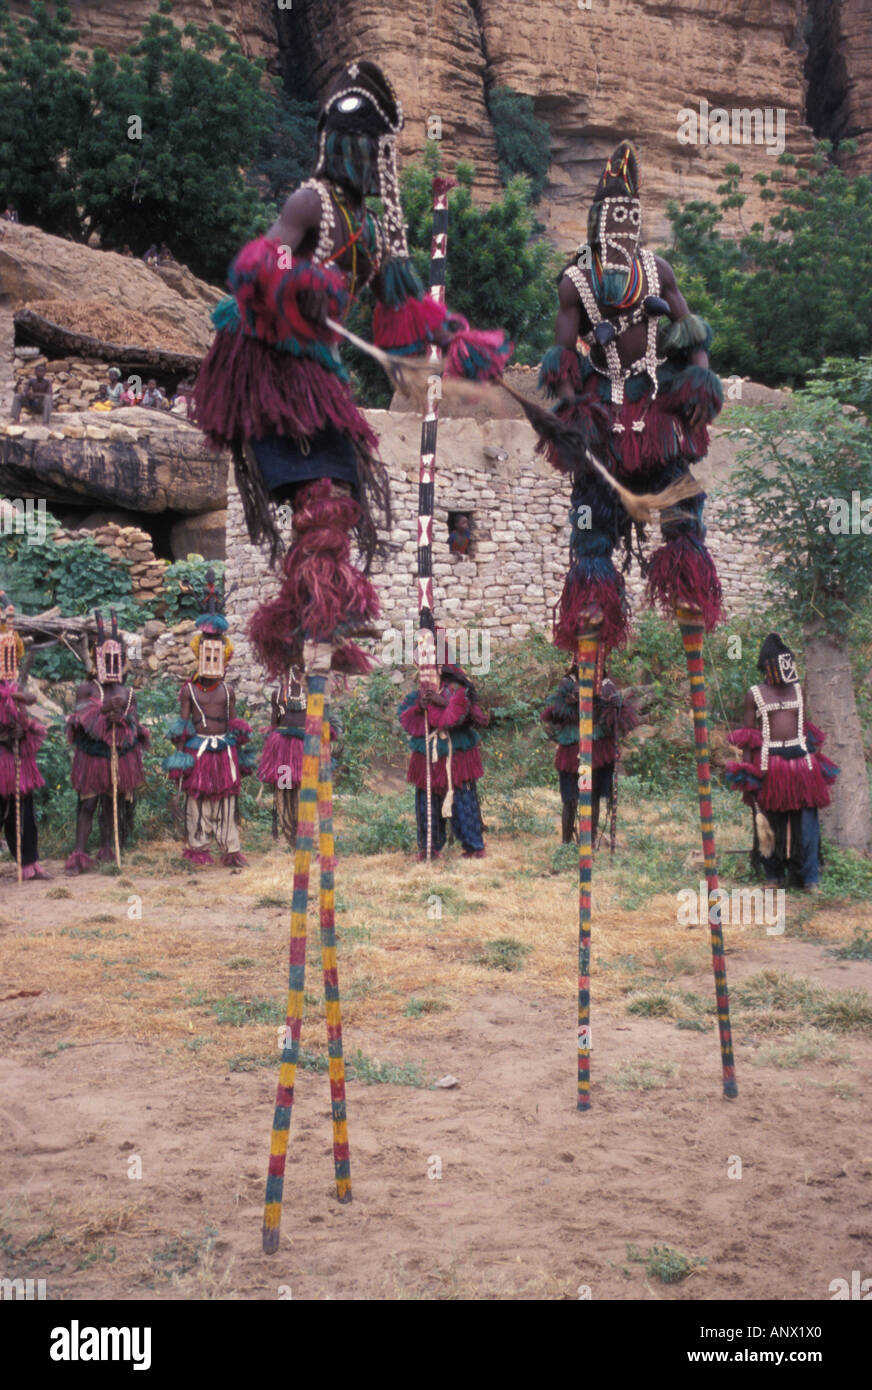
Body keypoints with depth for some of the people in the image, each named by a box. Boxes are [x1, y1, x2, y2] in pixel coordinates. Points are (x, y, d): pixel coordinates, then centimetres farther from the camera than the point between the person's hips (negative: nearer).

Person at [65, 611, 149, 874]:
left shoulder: (128, 695, 10)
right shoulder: (86, 689, 1)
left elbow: (135, 728, 5)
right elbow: (83, 719, -13)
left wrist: (121, 717, -16)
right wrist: (107, 709, -26)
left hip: (121, 756, 3)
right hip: (92, 756, -3)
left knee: (112, 804, 8)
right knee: (87, 803, -6)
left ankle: (106, 850, 16)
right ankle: (79, 854, -7)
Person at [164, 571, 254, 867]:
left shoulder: (227, 691, 10)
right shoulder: (189, 691, 1)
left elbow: (234, 724, 14)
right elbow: (182, 725, 1)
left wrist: (239, 753, 12)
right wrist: (179, 755, -3)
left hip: (224, 750, 2)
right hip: (198, 750, -2)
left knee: (227, 800, 2)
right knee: (197, 799, 1)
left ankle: (231, 850, 5)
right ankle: (198, 848, 10)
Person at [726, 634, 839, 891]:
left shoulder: (798, 690, 13)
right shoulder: (755, 694, 2)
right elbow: (748, 736, 2)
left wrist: (813, 761, 16)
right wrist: (747, 771, -3)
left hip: (800, 761, 3)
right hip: (769, 762, -3)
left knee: (806, 821, -2)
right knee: (770, 821, 3)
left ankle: (810, 877, 4)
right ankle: (774, 875, 15)